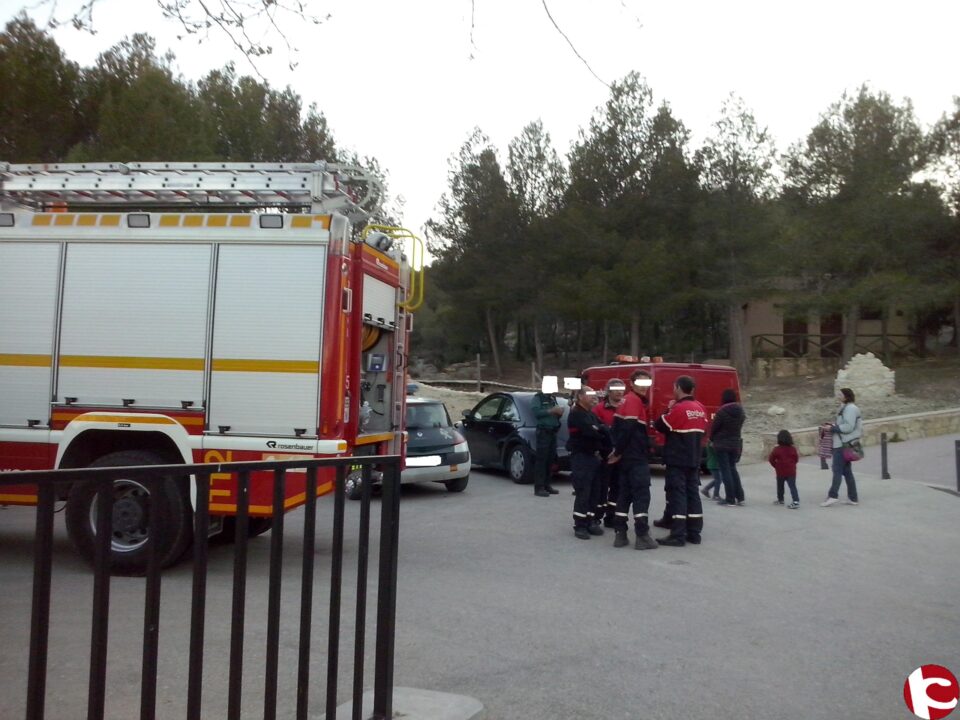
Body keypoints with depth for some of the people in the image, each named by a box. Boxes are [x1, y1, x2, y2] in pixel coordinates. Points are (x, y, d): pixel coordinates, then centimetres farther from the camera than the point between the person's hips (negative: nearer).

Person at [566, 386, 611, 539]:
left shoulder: (592, 414, 18)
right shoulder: (576, 414, -12)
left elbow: (602, 431, 10)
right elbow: (591, 432, -23)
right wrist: (602, 430, -6)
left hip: (593, 456, 9)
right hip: (581, 457, -9)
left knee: (595, 491, 9)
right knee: (583, 493, -7)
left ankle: (591, 522, 18)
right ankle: (580, 526, -1)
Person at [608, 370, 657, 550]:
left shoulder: (627, 400, 17)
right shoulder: (634, 400, -13)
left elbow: (618, 427, 16)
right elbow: (627, 428, -21)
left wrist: (617, 450, 10)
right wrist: (618, 452, -13)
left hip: (627, 456, 10)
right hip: (636, 457, -10)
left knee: (625, 493, 11)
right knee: (642, 494, -7)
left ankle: (620, 534, 13)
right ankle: (642, 536, -8)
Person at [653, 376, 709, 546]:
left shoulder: (678, 409, -17)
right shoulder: (701, 409, 8)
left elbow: (659, 426, -10)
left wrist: (668, 410, 2)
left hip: (677, 461, -8)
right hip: (694, 460, 8)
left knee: (677, 495, -6)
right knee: (693, 494, 11)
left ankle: (678, 536, -7)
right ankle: (694, 533, 16)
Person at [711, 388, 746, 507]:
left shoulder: (722, 411, -17)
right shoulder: (741, 411, 2)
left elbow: (714, 427, -10)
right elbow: (739, 427, 5)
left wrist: (712, 439, 9)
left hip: (722, 444, -6)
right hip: (735, 444, 6)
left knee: (725, 470, 0)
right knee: (732, 469, 18)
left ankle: (730, 499, 0)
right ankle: (740, 497, 17)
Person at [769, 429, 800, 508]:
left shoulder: (777, 449, -11)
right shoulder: (793, 449, -2)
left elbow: (771, 459, -9)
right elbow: (796, 459, 5)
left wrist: (776, 465, 7)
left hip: (780, 472, -2)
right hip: (791, 471, 2)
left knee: (780, 486, 16)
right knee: (792, 486, -2)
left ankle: (780, 499, 28)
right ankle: (796, 501, -14)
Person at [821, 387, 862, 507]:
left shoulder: (850, 408, -14)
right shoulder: (845, 407, 17)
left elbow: (849, 427, -21)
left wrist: (832, 428, -18)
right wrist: (833, 426, 9)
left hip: (844, 444, -10)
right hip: (842, 443, 10)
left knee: (837, 470, -10)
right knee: (846, 471, 12)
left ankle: (833, 495, -11)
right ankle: (853, 498, 16)